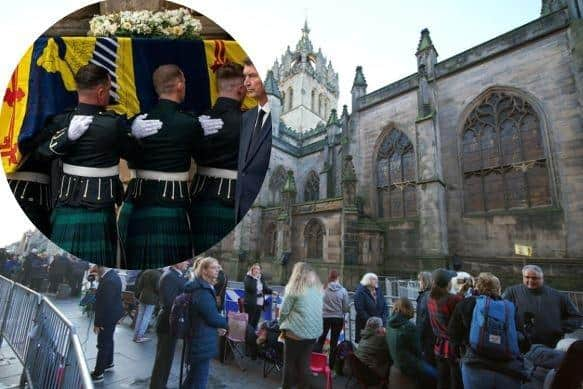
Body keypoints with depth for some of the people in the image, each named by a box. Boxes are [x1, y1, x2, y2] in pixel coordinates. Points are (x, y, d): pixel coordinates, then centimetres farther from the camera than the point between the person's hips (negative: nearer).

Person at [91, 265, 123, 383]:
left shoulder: (108, 280, -30)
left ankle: (98, 373, 19)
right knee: (108, 340, 25)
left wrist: (97, 323, -20)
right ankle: (108, 363, 43)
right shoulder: (111, 274, 2)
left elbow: (105, 304, -26)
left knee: (103, 344, 5)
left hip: (108, 316, -10)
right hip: (112, 314, 10)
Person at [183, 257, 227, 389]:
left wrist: (217, 327, 7)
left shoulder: (202, 287, 9)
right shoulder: (203, 291, -25)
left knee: (193, 376, 24)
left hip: (199, 340, 10)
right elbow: (213, 317, -24)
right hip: (203, 342, -10)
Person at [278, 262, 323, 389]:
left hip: (296, 331, -4)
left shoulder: (295, 288, -10)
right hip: (313, 332, 5)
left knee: (290, 362, 13)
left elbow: (284, 311, -6)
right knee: (304, 363, 17)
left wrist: (282, 326, 11)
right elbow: (317, 311, 8)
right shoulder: (318, 289, 4)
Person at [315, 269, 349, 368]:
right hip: (338, 318, 0)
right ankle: (331, 365, 22)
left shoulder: (324, 289, -11)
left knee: (321, 338, 17)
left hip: (324, 317, 0)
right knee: (334, 341, 14)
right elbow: (346, 308, -5)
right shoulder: (343, 290, -10)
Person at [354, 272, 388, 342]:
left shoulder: (378, 291, 10)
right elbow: (360, 310, -14)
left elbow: (385, 307, 10)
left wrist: (383, 320, -3)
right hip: (365, 326, -5)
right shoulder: (360, 292, -8)